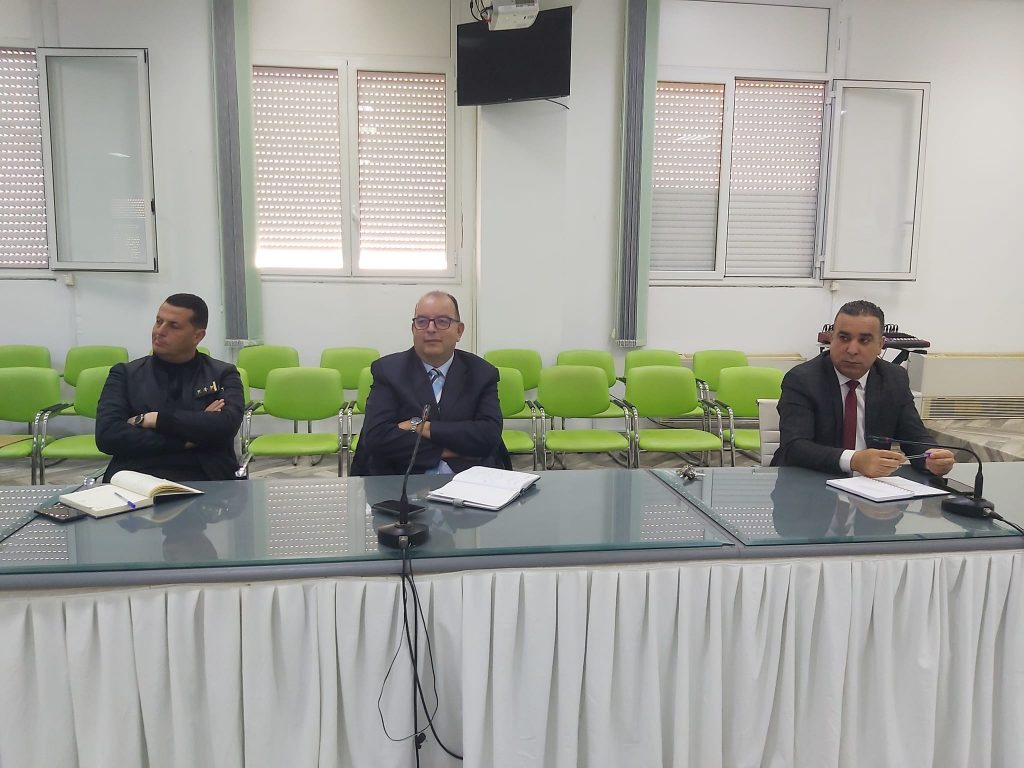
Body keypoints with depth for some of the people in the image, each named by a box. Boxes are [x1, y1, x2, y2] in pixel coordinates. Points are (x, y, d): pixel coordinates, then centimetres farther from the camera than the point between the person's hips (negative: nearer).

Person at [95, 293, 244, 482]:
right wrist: (185, 440, -9)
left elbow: (226, 425, -8)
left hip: (204, 480, 0)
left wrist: (152, 419, -7)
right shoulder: (125, 374, 12)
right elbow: (106, 435, -3)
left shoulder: (223, 375, 11)